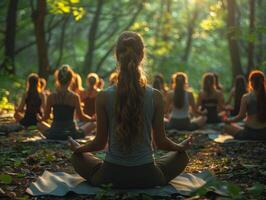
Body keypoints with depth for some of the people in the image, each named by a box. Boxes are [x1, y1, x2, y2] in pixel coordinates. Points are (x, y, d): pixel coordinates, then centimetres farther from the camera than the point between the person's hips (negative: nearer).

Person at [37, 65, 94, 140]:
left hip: (54, 134, 2)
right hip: (70, 133, -2)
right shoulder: (75, 96, -9)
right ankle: (71, 139, 10)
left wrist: (39, 119, 27)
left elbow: (46, 116, 5)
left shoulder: (51, 96, -4)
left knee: (39, 124, 31)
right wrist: (92, 119, 17)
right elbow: (81, 116, -2)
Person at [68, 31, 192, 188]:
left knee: (78, 158, 29)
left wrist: (78, 148, 18)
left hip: (111, 176, 0)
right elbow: (161, 142, -3)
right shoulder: (155, 96, -12)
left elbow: (100, 143, -3)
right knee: (181, 156, 28)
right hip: (147, 178, 0)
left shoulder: (104, 97, -12)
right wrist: (182, 146, 19)